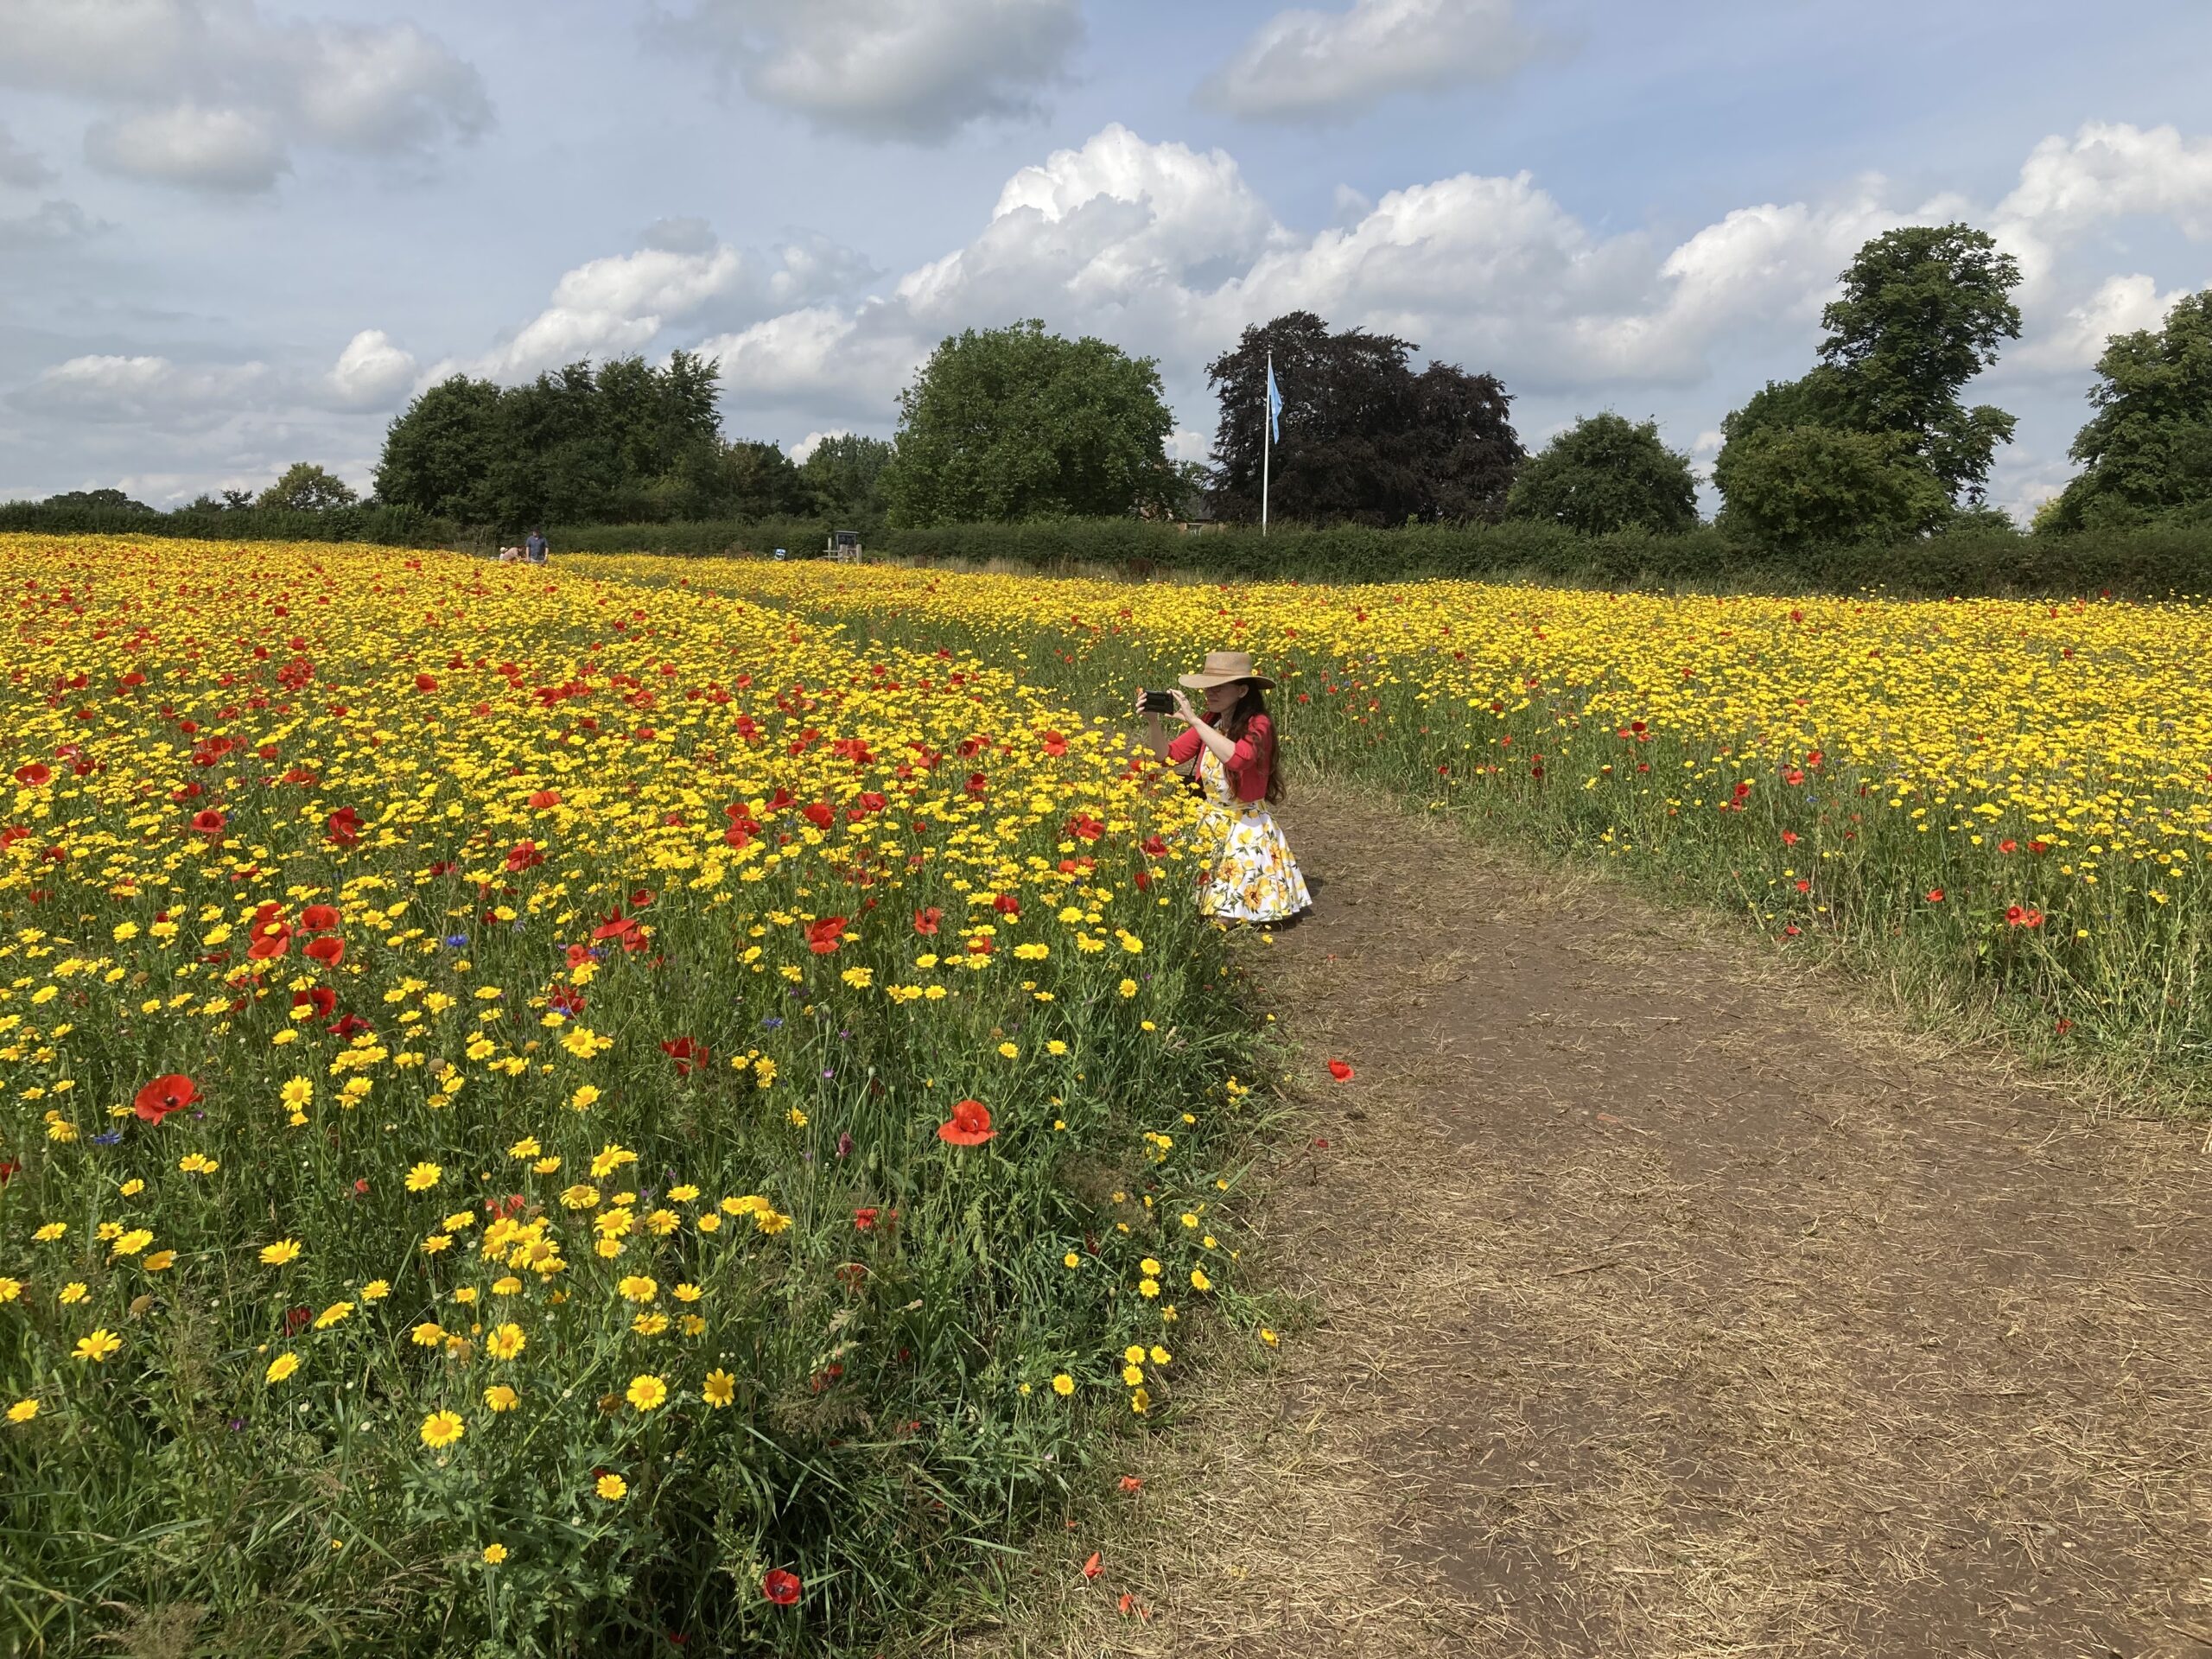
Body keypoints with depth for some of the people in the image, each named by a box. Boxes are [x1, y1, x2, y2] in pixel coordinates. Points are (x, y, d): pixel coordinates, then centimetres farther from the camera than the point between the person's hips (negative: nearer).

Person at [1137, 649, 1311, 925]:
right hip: (1209, 824, 6)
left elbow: (1238, 758, -39)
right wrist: (1152, 721, -16)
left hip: (1247, 829, -6)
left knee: (1227, 916, -10)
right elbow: (1169, 756, 2)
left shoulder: (1258, 724, -19)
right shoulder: (1209, 722, 0)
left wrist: (1194, 721, -36)